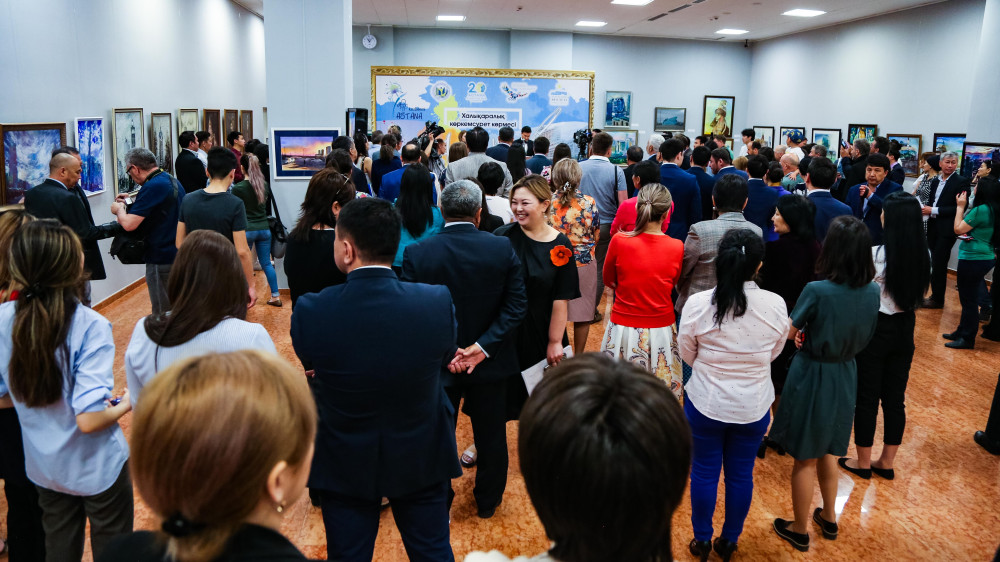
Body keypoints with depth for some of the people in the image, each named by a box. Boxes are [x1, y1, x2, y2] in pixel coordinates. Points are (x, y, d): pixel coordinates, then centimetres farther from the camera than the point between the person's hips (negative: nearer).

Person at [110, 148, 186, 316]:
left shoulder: (152, 187, -20)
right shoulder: (172, 181, 9)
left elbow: (128, 224, -22)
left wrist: (119, 208, -2)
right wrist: (131, 201, 17)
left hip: (162, 259, -9)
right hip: (179, 254, 9)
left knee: (163, 313, 1)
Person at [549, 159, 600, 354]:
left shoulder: (548, 203, -12)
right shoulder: (589, 203, -11)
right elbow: (596, 236, 0)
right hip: (584, 263, 0)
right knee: (583, 311, 13)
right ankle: (579, 356, 24)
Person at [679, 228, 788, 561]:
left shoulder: (697, 304, -19)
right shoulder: (776, 306, -15)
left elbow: (687, 356, -4)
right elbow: (773, 354, 2)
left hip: (706, 403, -1)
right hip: (754, 407, 2)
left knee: (704, 472, 16)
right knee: (741, 474, 18)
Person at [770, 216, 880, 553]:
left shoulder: (817, 290, -26)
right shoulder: (873, 291, -7)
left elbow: (790, 333, -13)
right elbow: (863, 337, 8)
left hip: (813, 375, -6)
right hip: (845, 376, 6)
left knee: (805, 458, 11)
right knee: (828, 451, 25)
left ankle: (799, 530, 27)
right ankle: (829, 518, 42)